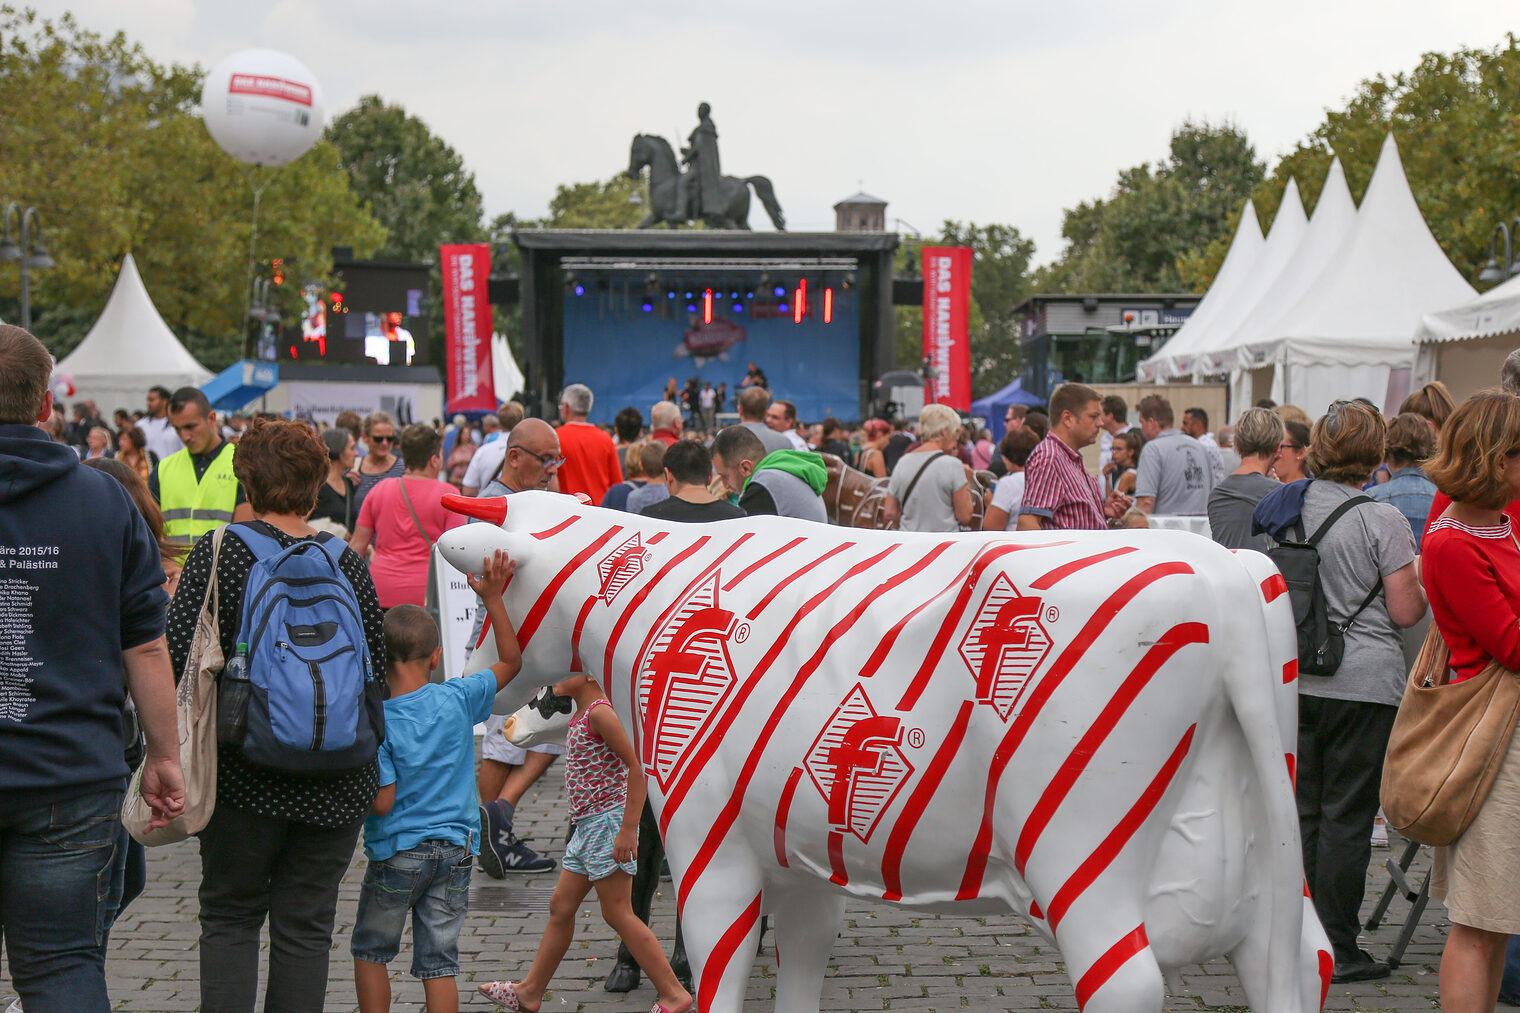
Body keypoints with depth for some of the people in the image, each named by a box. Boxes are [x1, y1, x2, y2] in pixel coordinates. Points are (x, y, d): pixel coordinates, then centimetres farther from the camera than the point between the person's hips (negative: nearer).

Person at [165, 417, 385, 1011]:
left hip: (244, 777, -2)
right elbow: (379, 663, 4)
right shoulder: (345, 562, 1)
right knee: (306, 924, 9)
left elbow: (177, 656, -12)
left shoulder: (218, 554, -6)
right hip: (336, 783, 2)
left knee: (229, 915, 12)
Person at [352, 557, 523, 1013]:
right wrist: (492, 599, 7)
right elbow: (510, 661, 9)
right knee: (439, 960, 6)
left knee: (370, 949, 16)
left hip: (397, 852, -3)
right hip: (456, 848, 3)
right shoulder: (458, 699, -6)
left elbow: (382, 803, -17)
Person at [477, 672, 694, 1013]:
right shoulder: (581, 715, 12)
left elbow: (636, 768, -20)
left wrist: (628, 829, -23)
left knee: (618, 914, -5)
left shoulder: (600, 712, -16)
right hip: (585, 827, 10)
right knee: (561, 908, 16)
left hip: (607, 823, -10)